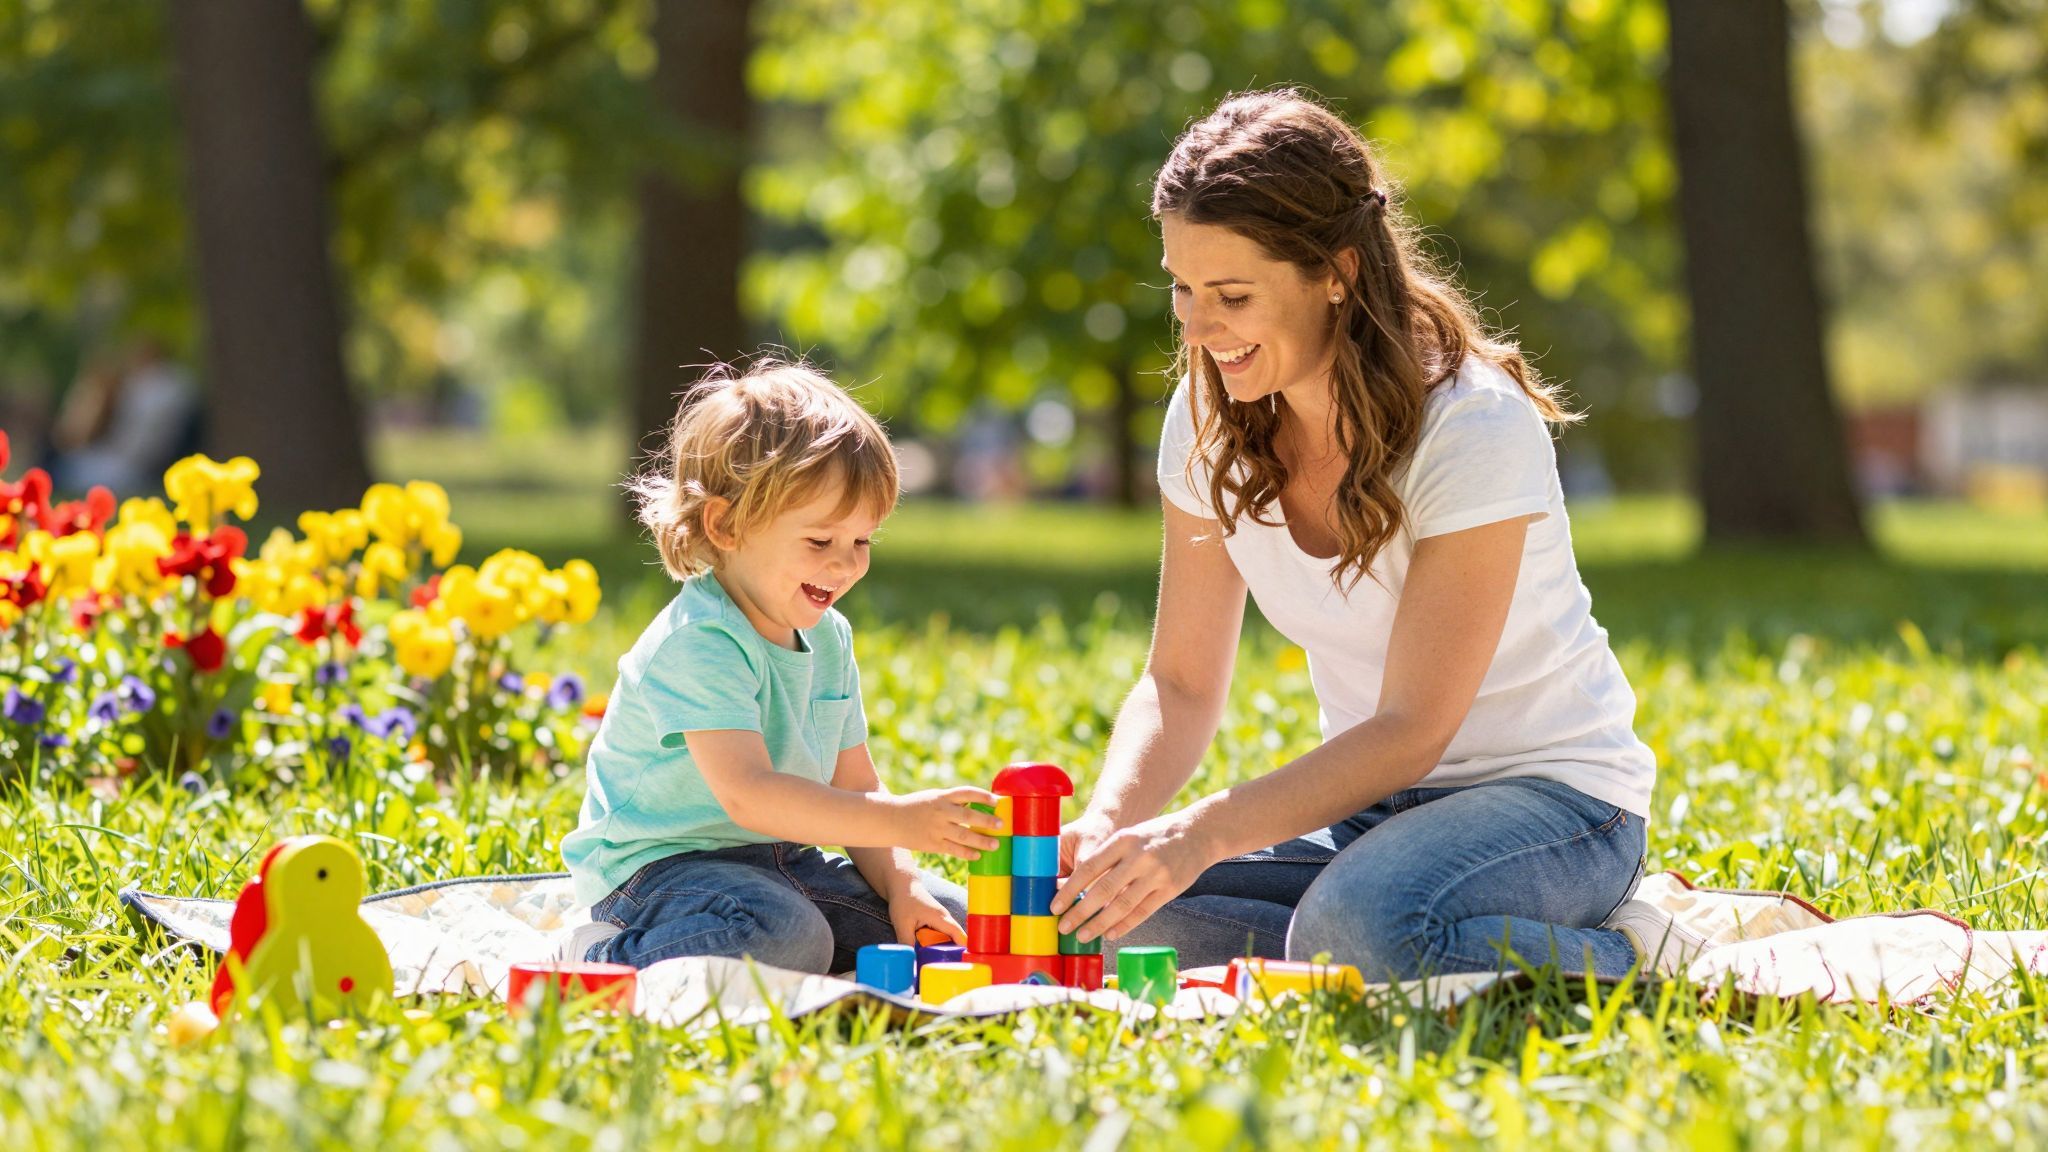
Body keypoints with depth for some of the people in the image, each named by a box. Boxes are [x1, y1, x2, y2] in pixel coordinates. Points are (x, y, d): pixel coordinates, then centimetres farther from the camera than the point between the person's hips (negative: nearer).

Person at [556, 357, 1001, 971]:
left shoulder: (828, 639, 7)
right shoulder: (699, 644, -23)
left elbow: (854, 787, 11)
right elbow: (747, 794, -35)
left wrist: (899, 885, -7)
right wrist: (899, 823, -41)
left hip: (781, 858, 9)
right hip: (659, 866, -9)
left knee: (954, 926, 2)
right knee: (788, 939, -37)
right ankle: (606, 960, -17)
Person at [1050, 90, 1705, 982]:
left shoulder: (1478, 429, -22)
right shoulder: (1209, 423, -3)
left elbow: (1412, 729, -24)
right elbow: (1182, 683, 1)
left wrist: (1204, 832, -36)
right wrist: (1108, 823, -21)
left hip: (1549, 795, -6)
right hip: (1368, 799, 6)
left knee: (1357, 924, -37)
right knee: (1122, 910, -19)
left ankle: (1629, 961, -10)